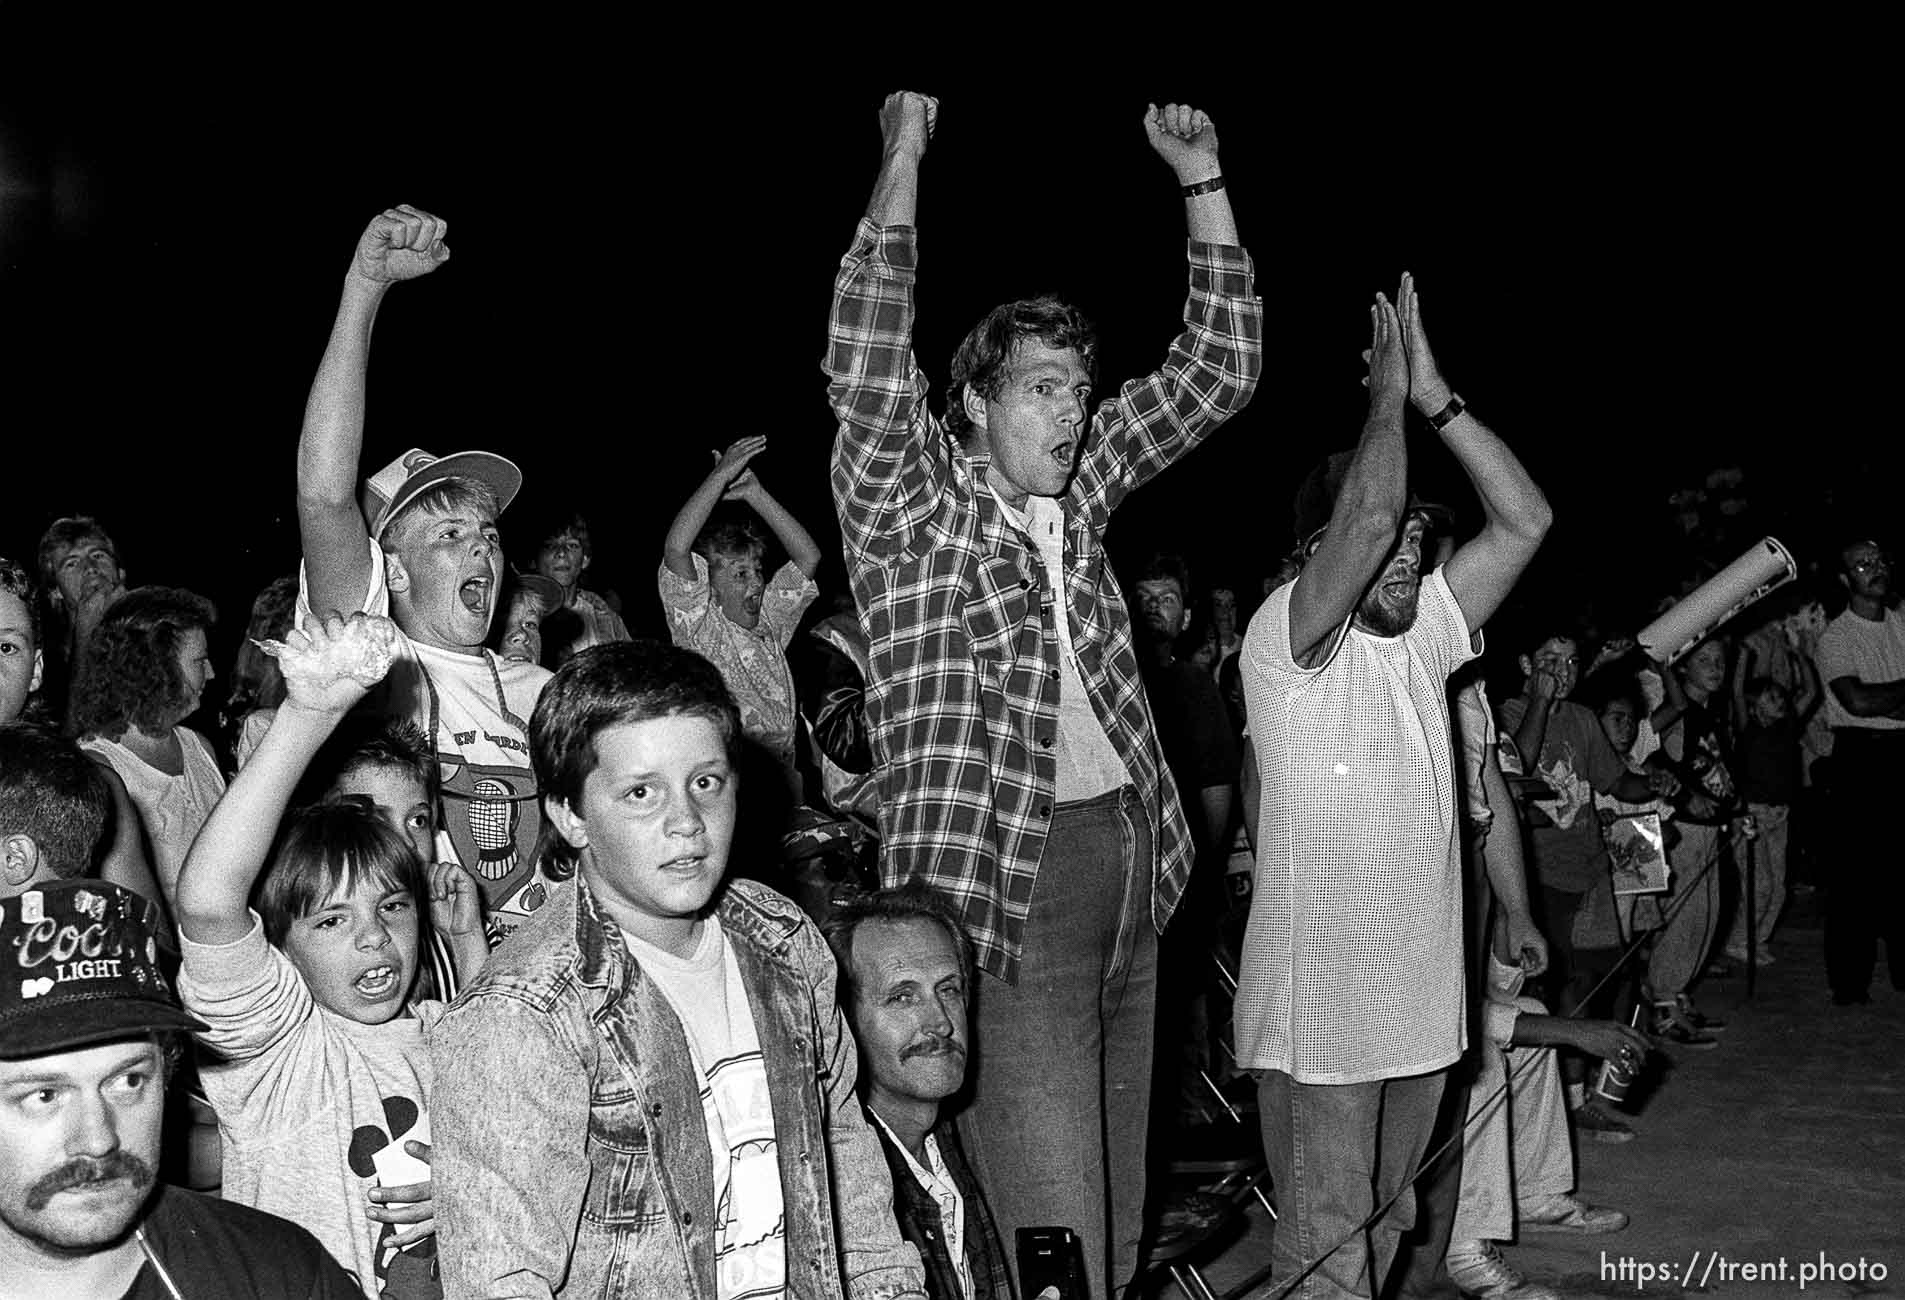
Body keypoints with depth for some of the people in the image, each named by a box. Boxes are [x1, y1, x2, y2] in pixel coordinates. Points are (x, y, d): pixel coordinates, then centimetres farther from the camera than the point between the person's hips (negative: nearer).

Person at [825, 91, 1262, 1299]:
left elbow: (1221, 368, 14)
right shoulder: (912, 507, -4)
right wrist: (904, 160, -23)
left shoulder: (1078, 487, 13)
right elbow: (866, 367, -23)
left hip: (1133, 861, 7)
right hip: (1007, 885, -7)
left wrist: (1201, 177, 8)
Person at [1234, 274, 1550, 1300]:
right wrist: (1388, 391, -12)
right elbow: (1367, 513, -27)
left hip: (1418, 998, 7)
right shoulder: (1287, 641, -12)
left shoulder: (1422, 637, 8)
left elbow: (1524, 520, 3)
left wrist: (1435, 395, -3)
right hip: (1318, 1010, -7)